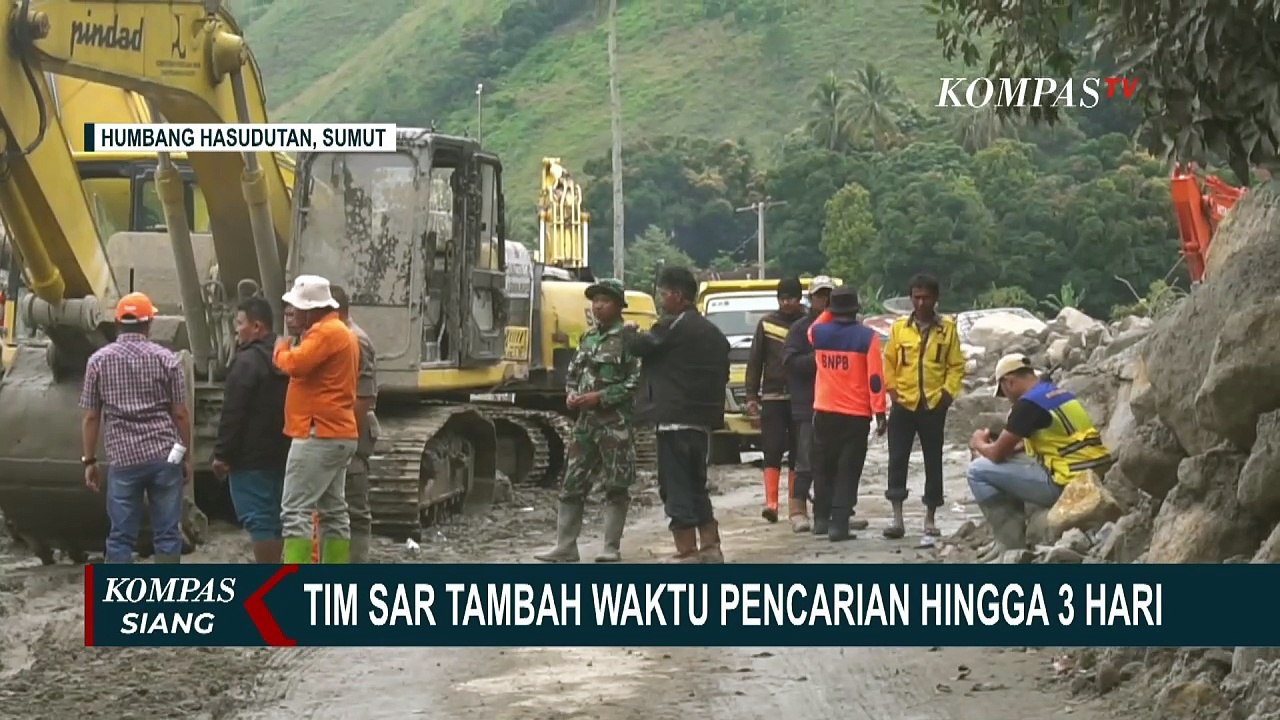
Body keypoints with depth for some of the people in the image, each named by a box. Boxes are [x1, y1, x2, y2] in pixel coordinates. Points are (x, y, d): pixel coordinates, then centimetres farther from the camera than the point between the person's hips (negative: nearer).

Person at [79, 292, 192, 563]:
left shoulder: (99, 361, 3)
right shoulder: (166, 359, 0)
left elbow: (91, 417, 2)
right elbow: (180, 414, 1)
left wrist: (89, 461, 10)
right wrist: (186, 456, 10)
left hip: (123, 459, 0)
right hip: (164, 457, 0)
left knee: (121, 536, 5)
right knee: (167, 533, 5)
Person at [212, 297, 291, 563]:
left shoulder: (247, 361, -16)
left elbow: (232, 413, -18)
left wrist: (222, 454, -13)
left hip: (251, 456, -9)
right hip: (280, 453, 9)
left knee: (257, 518, -7)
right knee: (273, 516, 13)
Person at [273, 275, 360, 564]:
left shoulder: (326, 332, -13)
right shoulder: (338, 332, 21)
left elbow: (296, 364, -24)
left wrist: (281, 349, -5)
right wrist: (292, 346, 9)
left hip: (319, 435, -11)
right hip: (336, 434, 11)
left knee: (295, 510, -12)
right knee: (333, 511, 12)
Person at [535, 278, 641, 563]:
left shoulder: (628, 338, -6)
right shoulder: (589, 338, 15)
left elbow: (635, 382, -13)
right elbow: (573, 373, 23)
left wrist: (600, 397, -17)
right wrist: (571, 394, 3)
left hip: (616, 422, -7)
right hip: (585, 420, 7)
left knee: (616, 487, 0)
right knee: (572, 485, 6)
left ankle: (612, 548, 6)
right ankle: (565, 547, 10)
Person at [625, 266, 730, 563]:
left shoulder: (673, 326, -10)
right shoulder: (713, 332, 16)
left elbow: (641, 345, -8)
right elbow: (722, 375, 19)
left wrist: (630, 331, 12)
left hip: (675, 419, -9)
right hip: (703, 421, 9)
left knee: (676, 487, -4)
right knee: (696, 486, 17)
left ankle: (687, 553, -5)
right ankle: (711, 547, 17)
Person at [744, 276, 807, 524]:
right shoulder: (766, 324, 8)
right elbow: (754, 362, 9)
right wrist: (751, 396, 2)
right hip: (772, 397, 0)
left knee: (798, 453, 5)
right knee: (772, 450, -6)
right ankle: (771, 502, -11)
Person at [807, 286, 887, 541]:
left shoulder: (818, 333, 0)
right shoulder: (867, 336, -10)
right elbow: (875, 377, -12)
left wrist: (829, 312, 21)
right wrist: (879, 413, -9)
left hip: (824, 412, 3)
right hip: (856, 414, -3)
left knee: (824, 467, 18)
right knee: (848, 471, -1)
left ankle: (821, 518, 24)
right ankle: (839, 524, -7)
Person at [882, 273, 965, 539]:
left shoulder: (948, 328, 2)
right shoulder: (899, 326, 4)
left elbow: (956, 365, 3)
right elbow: (889, 361, 8)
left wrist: (947, 392, -7)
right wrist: (891, 389, -3)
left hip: (934, 405, 0)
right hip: (903, 404, 1)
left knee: (933, 462, 6)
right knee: (897, 459, -3)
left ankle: (930, 518, 15)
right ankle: (897, 519, 2)